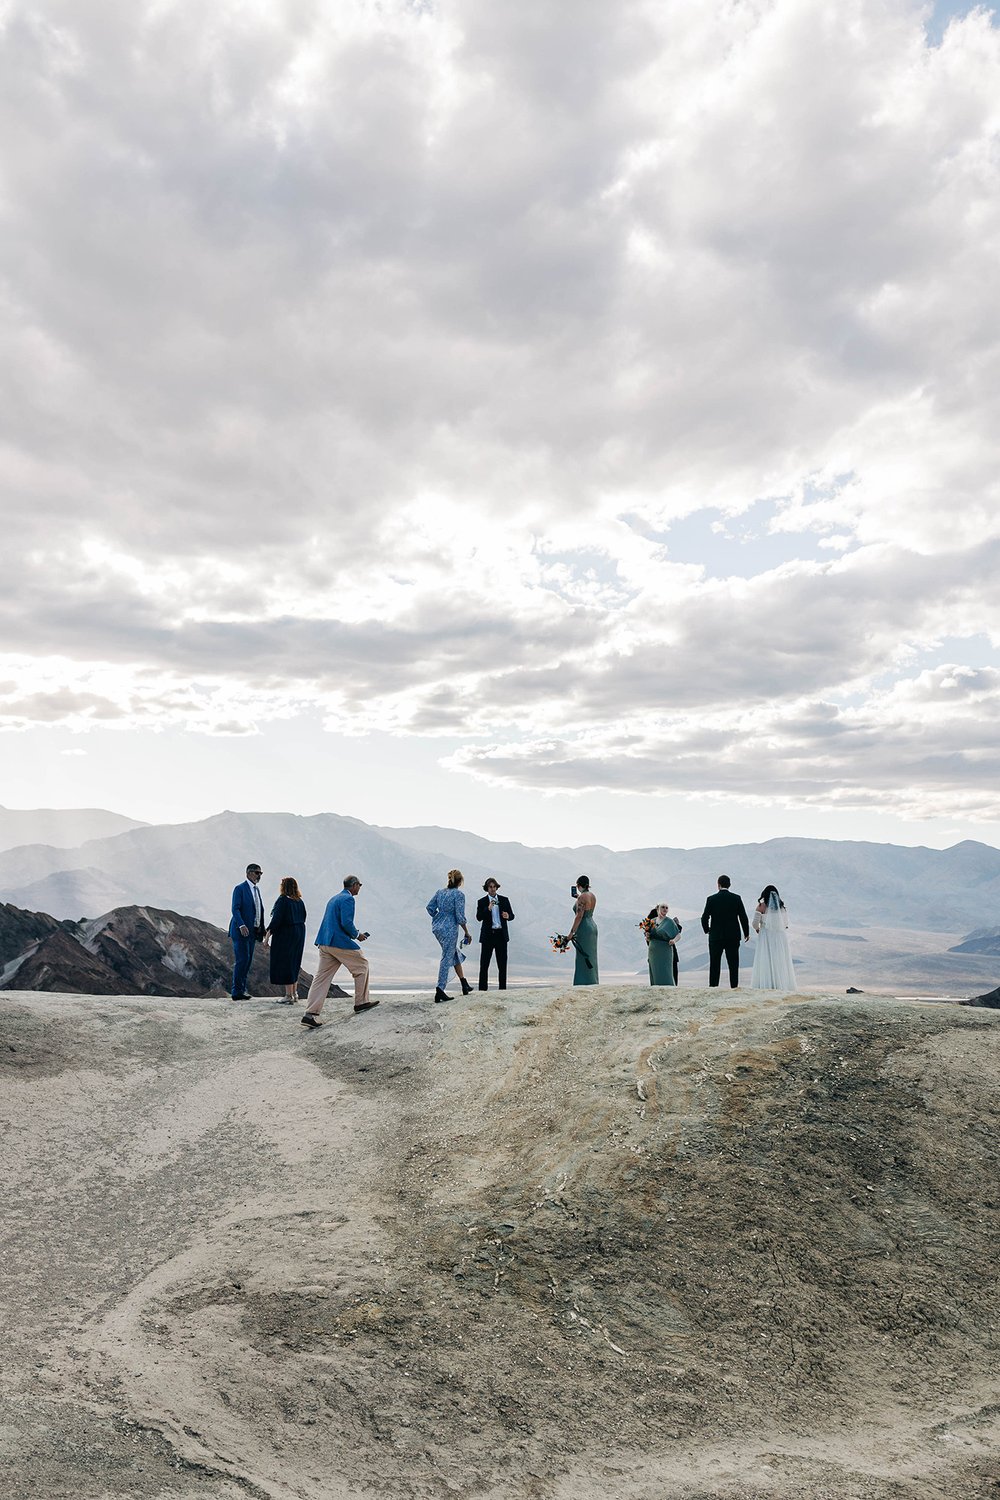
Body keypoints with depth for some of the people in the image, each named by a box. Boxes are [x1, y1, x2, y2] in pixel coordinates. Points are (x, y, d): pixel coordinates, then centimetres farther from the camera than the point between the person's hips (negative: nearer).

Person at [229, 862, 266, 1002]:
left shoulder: (256, 890, 18)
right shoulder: (240, 888, -8)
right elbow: (235, 909, -16)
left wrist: (261, 928, 10)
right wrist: (242, 925, -27)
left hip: (252, 931, 8)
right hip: (241, 931, -8)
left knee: (248, 960, 11)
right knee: (242, 960, -9)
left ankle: (241, 988, 19)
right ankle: (237, 991, -4)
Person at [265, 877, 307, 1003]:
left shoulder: (283, 900, -15)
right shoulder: (300, 901, 6)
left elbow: (277, 919, -19)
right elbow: (303, 918, 10)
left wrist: (268, 933, -15)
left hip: (285, 935, -7)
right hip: (299, 934, 7)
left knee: (284, 963, -1)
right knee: (294, 963, 17)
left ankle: (289, 995, -1)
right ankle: (294, 992, 23)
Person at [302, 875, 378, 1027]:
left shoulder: (334, 898, 21)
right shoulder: (348, 899, -8)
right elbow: (346, 922, -19)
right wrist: (357, 935, -3)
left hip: (324, 943, 9)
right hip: (340, 943, -8)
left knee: (321, 977, 4)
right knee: (362, 965, 11)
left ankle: (310, 1014, -4)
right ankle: (361, 1002, 18)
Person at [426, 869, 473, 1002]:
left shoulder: (440, 892, 6)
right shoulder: (459, 894, -13)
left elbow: (430, 907, 7)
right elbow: (460, 916, -16)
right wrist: (467, 933, -5)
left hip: (437, 928, 7)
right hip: (450, 929, -7)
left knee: (455, 953, 21)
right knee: (447, 958, -1)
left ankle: (464, 984, 29)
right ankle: (440, 990, -4)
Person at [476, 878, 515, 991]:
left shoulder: (504, 900, 8)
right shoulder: (482, 902, 2)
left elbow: (512, 916, 9)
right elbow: (479, 917, -9)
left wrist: (507, 916, -14)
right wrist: (488, 909, -23)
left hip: (501, 935, 2)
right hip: (488, 935, -2)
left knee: (502, 964, 4)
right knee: (484, 964, -2)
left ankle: (502, 988, 9)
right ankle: (482, 989, 2)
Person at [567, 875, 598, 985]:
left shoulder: (582, 897, -16)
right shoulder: (592, 895, 10)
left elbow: (579, 916, -21)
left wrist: (572, 932, -18)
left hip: (584, 928, -9)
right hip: (592, 926, 9)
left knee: (583, 957, -6)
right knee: (590, 957, 14)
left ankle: (586, 982, -6)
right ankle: (593, 982, 17)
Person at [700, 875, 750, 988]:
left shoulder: (711, 899, -5)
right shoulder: (736, 898, -2)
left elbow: (704, 918, -5)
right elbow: (743, 917, -1)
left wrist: (707, 930, 14)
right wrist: (746, 933, 11)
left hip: (715, 937, -1)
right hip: (733, 936, 1)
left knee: (714, 965, 6)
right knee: (733, 964, 5)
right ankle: (734, 986, 1)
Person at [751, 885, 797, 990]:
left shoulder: (762, 906, -5)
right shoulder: (782, 907, 7)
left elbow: (755, 923, -8)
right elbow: (786, 924, 12)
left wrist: (757, 929, 12)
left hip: (766, 937, -3)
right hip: (780, 937, 4)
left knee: (766, 961, -2)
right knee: (780, 961, 8)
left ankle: (766, 985, -7)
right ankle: (781, 984, 6)